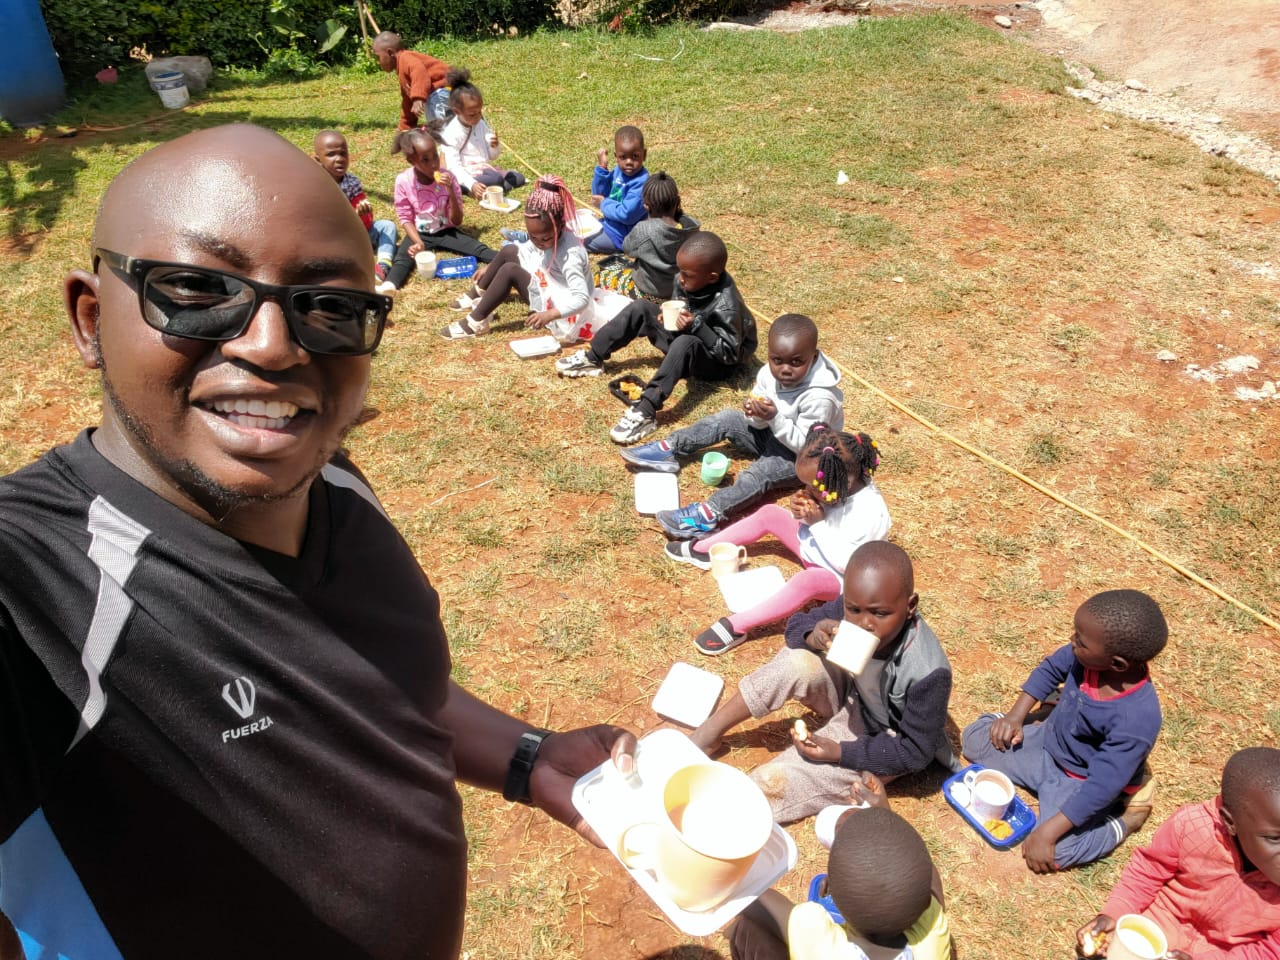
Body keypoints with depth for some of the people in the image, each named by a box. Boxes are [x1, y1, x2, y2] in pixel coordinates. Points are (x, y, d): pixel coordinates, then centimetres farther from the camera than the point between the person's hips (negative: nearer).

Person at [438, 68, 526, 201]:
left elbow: (492, 156, 15)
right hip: (467, 175, -8)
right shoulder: (452, 134, -14)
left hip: (485, 169, 8)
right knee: (495, 179, -34)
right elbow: (453, 166, -22)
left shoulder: (481, 124, 8)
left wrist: (495, 146, -10)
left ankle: (485, 186, -15)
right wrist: (472, 184, -37)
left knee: (519, 178, -6)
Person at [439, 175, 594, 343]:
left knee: (510, 271, -22)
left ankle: (476, 322, -13)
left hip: (558, 307, -9)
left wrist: (550, 314, -51)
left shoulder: (569, 256, -32)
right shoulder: (550, 235, -8)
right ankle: (477, 295, 18)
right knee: (509, 251, 4)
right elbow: (528, 249, 11)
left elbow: (582, 298, -39)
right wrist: (492, 267, 9)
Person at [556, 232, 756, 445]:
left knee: (685, 342, -41)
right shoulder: (686, 280, -10)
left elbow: (730, 354, -29)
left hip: (716, 363, -8)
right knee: (640, 308, -4)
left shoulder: (725, 307, -31)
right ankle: (592, 358, 0)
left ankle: (646, 411, -48)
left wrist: (697, 326, -36)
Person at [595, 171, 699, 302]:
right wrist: (678, 212, -3)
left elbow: (627, 247, -7)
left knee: (601, 276, 17)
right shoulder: (691, 225, -17)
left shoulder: (644, 230, -29)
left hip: (650, 295, -5)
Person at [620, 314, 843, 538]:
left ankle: (709, 515, -49)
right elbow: (759, 422, -4)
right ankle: (669, 450, -5)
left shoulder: (819, 398, -32)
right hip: (772, 436, 7)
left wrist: (774, 418, -39)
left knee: (760, 471, -32)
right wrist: (756, 413, -29)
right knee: (727, 419, -3)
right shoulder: (769, 373, -12)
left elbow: (805, 445, -29)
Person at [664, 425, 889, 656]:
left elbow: (845, 564, -32)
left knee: (807, 579, -41)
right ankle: (702, 550, 11)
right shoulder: (839, 487, -14)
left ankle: (735, 627, -41)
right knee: (770, 514, 3)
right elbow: (815, 519, 2)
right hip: (815, 547, 8)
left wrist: (820, 522, -33)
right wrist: (801, 511, -21)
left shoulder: (871, 513, -35)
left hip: (842, 579, -8)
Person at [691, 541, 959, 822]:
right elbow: (797, 624, -8)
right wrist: (812, 636, -32)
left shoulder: (927, 673, -36)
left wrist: (840, 753, -28)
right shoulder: (854, 607, -24)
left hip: (879, 742, -5)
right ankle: (710, 731, -10)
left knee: (771, 784, -19)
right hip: (849, 696, 5)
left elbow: (915, 752, -23)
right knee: (799, 662, -27)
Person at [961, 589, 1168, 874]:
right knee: (976, 738, 3)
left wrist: (1048, 832, -30)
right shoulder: (1090, 655, -22)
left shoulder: (1136, 720, -37)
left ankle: (1125, 818, -1)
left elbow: (1101, 787, -32)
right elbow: (1051, 668, 2)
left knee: (1056, 852, -25)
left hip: (1078, 782, -6)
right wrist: (1016, 716, -2)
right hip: (1046, 744, 6)